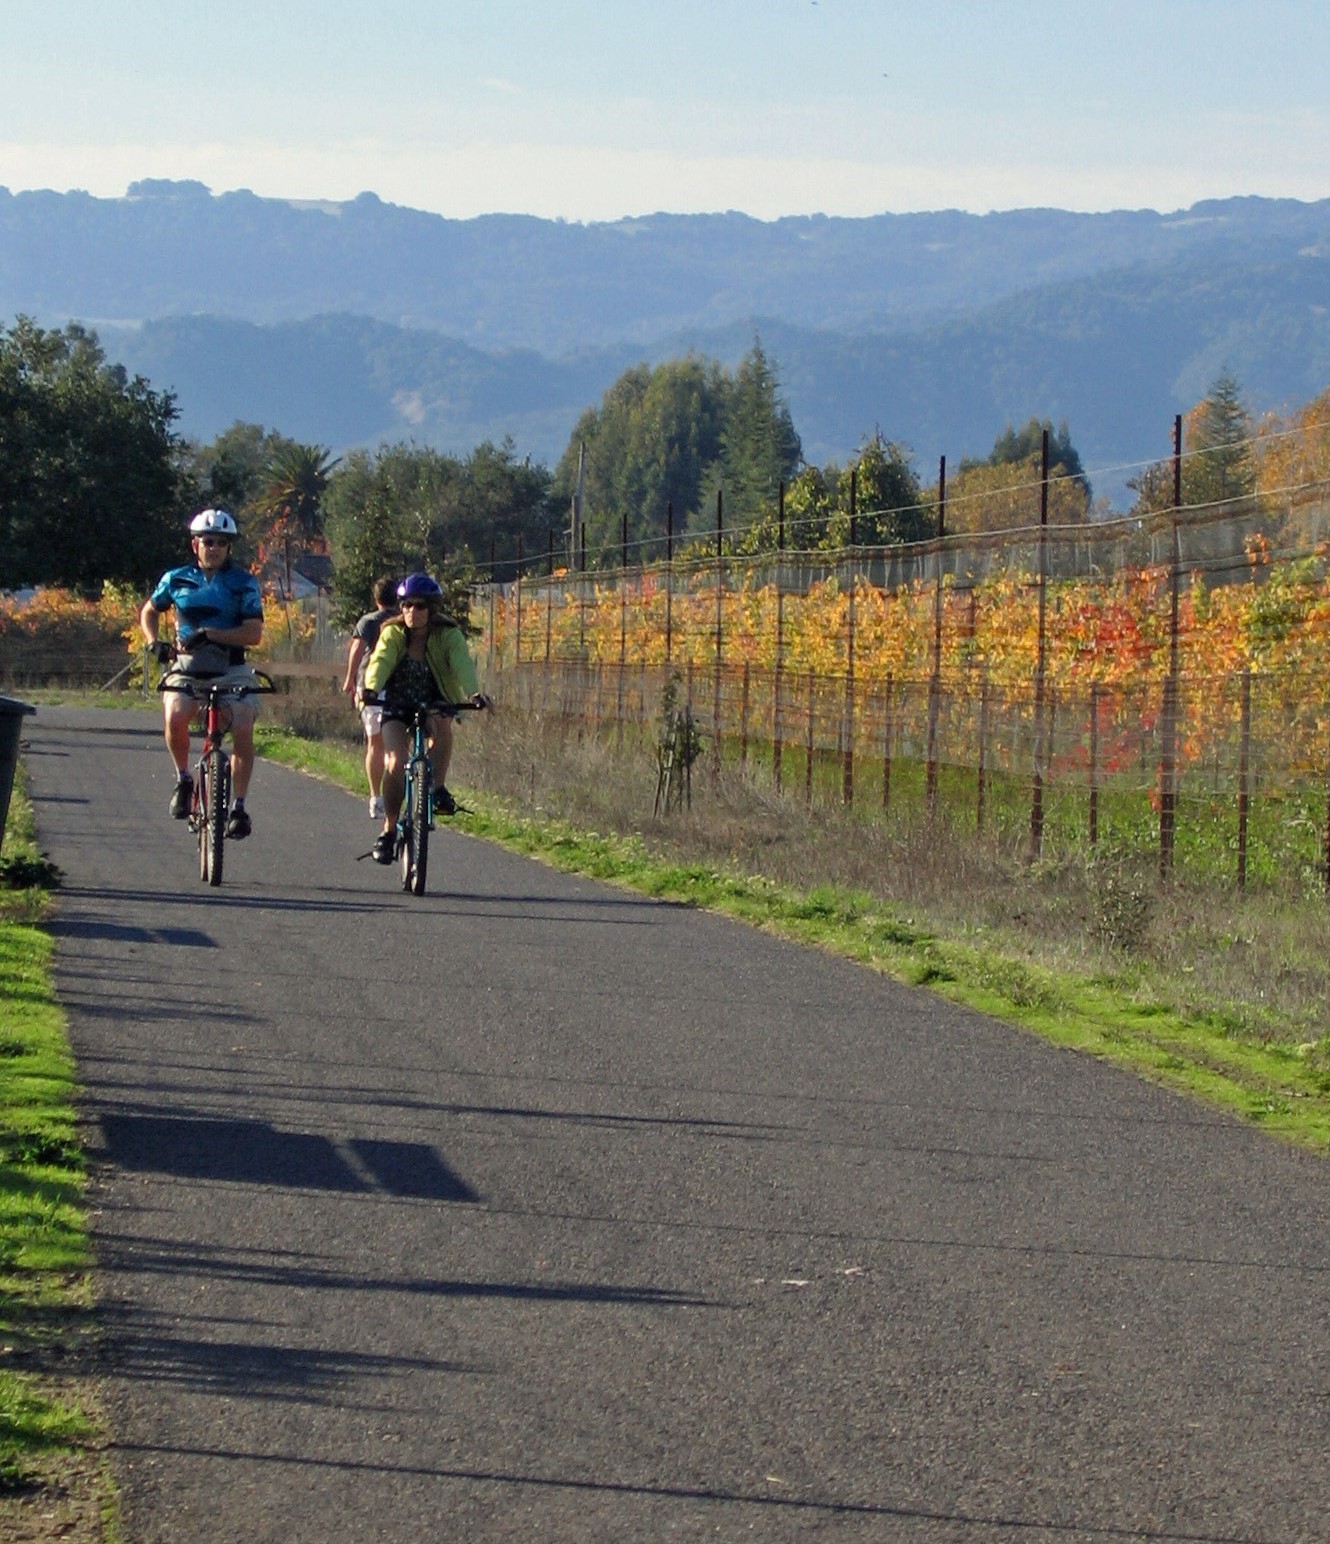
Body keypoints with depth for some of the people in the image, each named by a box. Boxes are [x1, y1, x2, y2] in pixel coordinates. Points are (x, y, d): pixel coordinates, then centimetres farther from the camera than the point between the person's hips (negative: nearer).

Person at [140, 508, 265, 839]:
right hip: (187, 665, 1)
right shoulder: (176, 579, 6)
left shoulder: (244, 582, -1)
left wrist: (211, 633, -20)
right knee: (175, 716, -29)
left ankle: (239, 806, -7)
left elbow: (254, 633, -9)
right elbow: (149, 611, 21)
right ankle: (183, 779, -3)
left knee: (243, 729, -22)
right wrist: (154, 642, 2)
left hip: (231, 668, -1)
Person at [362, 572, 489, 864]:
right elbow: (380, 661, -31)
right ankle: (388, 829, -5)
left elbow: (462, 664, -32)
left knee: (441, 725, -36)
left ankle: (438, 788, -20)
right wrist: (371, 688, -53)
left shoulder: (448, 635, -15)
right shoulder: (393, 634, -14)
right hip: (397, 705, 0)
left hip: (433, 702, 0)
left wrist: (472, 693, -53)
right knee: (396, 763, -20)